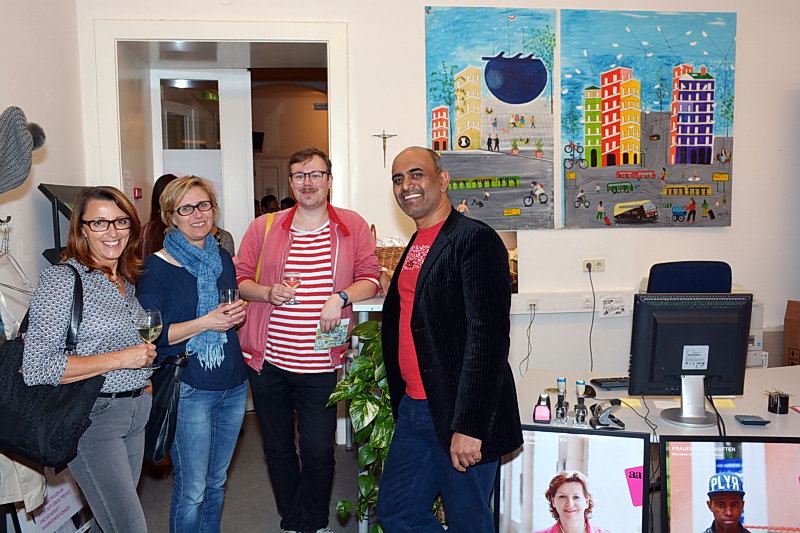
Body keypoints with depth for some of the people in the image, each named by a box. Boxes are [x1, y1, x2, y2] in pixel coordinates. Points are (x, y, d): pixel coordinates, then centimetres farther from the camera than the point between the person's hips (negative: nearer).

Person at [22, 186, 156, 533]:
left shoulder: (128, 279, 9)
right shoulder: (62, 279, -14)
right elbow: (35, 368, -20)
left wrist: (145, 356, 9)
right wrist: (120, 359, -21)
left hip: (136, 410, 7)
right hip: (92, 416, -7)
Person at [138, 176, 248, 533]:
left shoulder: (222, 258, 8)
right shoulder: (157, 267, -10)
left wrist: (238, 314, 0)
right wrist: (205, 322, -21)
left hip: (233, 384, 6)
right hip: (188, 390, -6)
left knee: (217, 481, 18)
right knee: (192, 490, 2)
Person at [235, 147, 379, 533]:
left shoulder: (353, 227, 2)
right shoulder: (263, 227, 4)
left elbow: (370, 278, 0)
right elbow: (239, 279, 7)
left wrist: (340, 298, -17)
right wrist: (268, 292, -11)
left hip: (320, 366, -2)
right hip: (267, 361, 2)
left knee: (318, 452, 4)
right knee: (277, 448, 15)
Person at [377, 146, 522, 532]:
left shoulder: (475, 239, -13)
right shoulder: (415, 246, 14)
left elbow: (488, 337, -20)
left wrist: (469, 426, -24)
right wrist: (401, 401, 15)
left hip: (459, 417, -9)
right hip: (413, 409, 9)